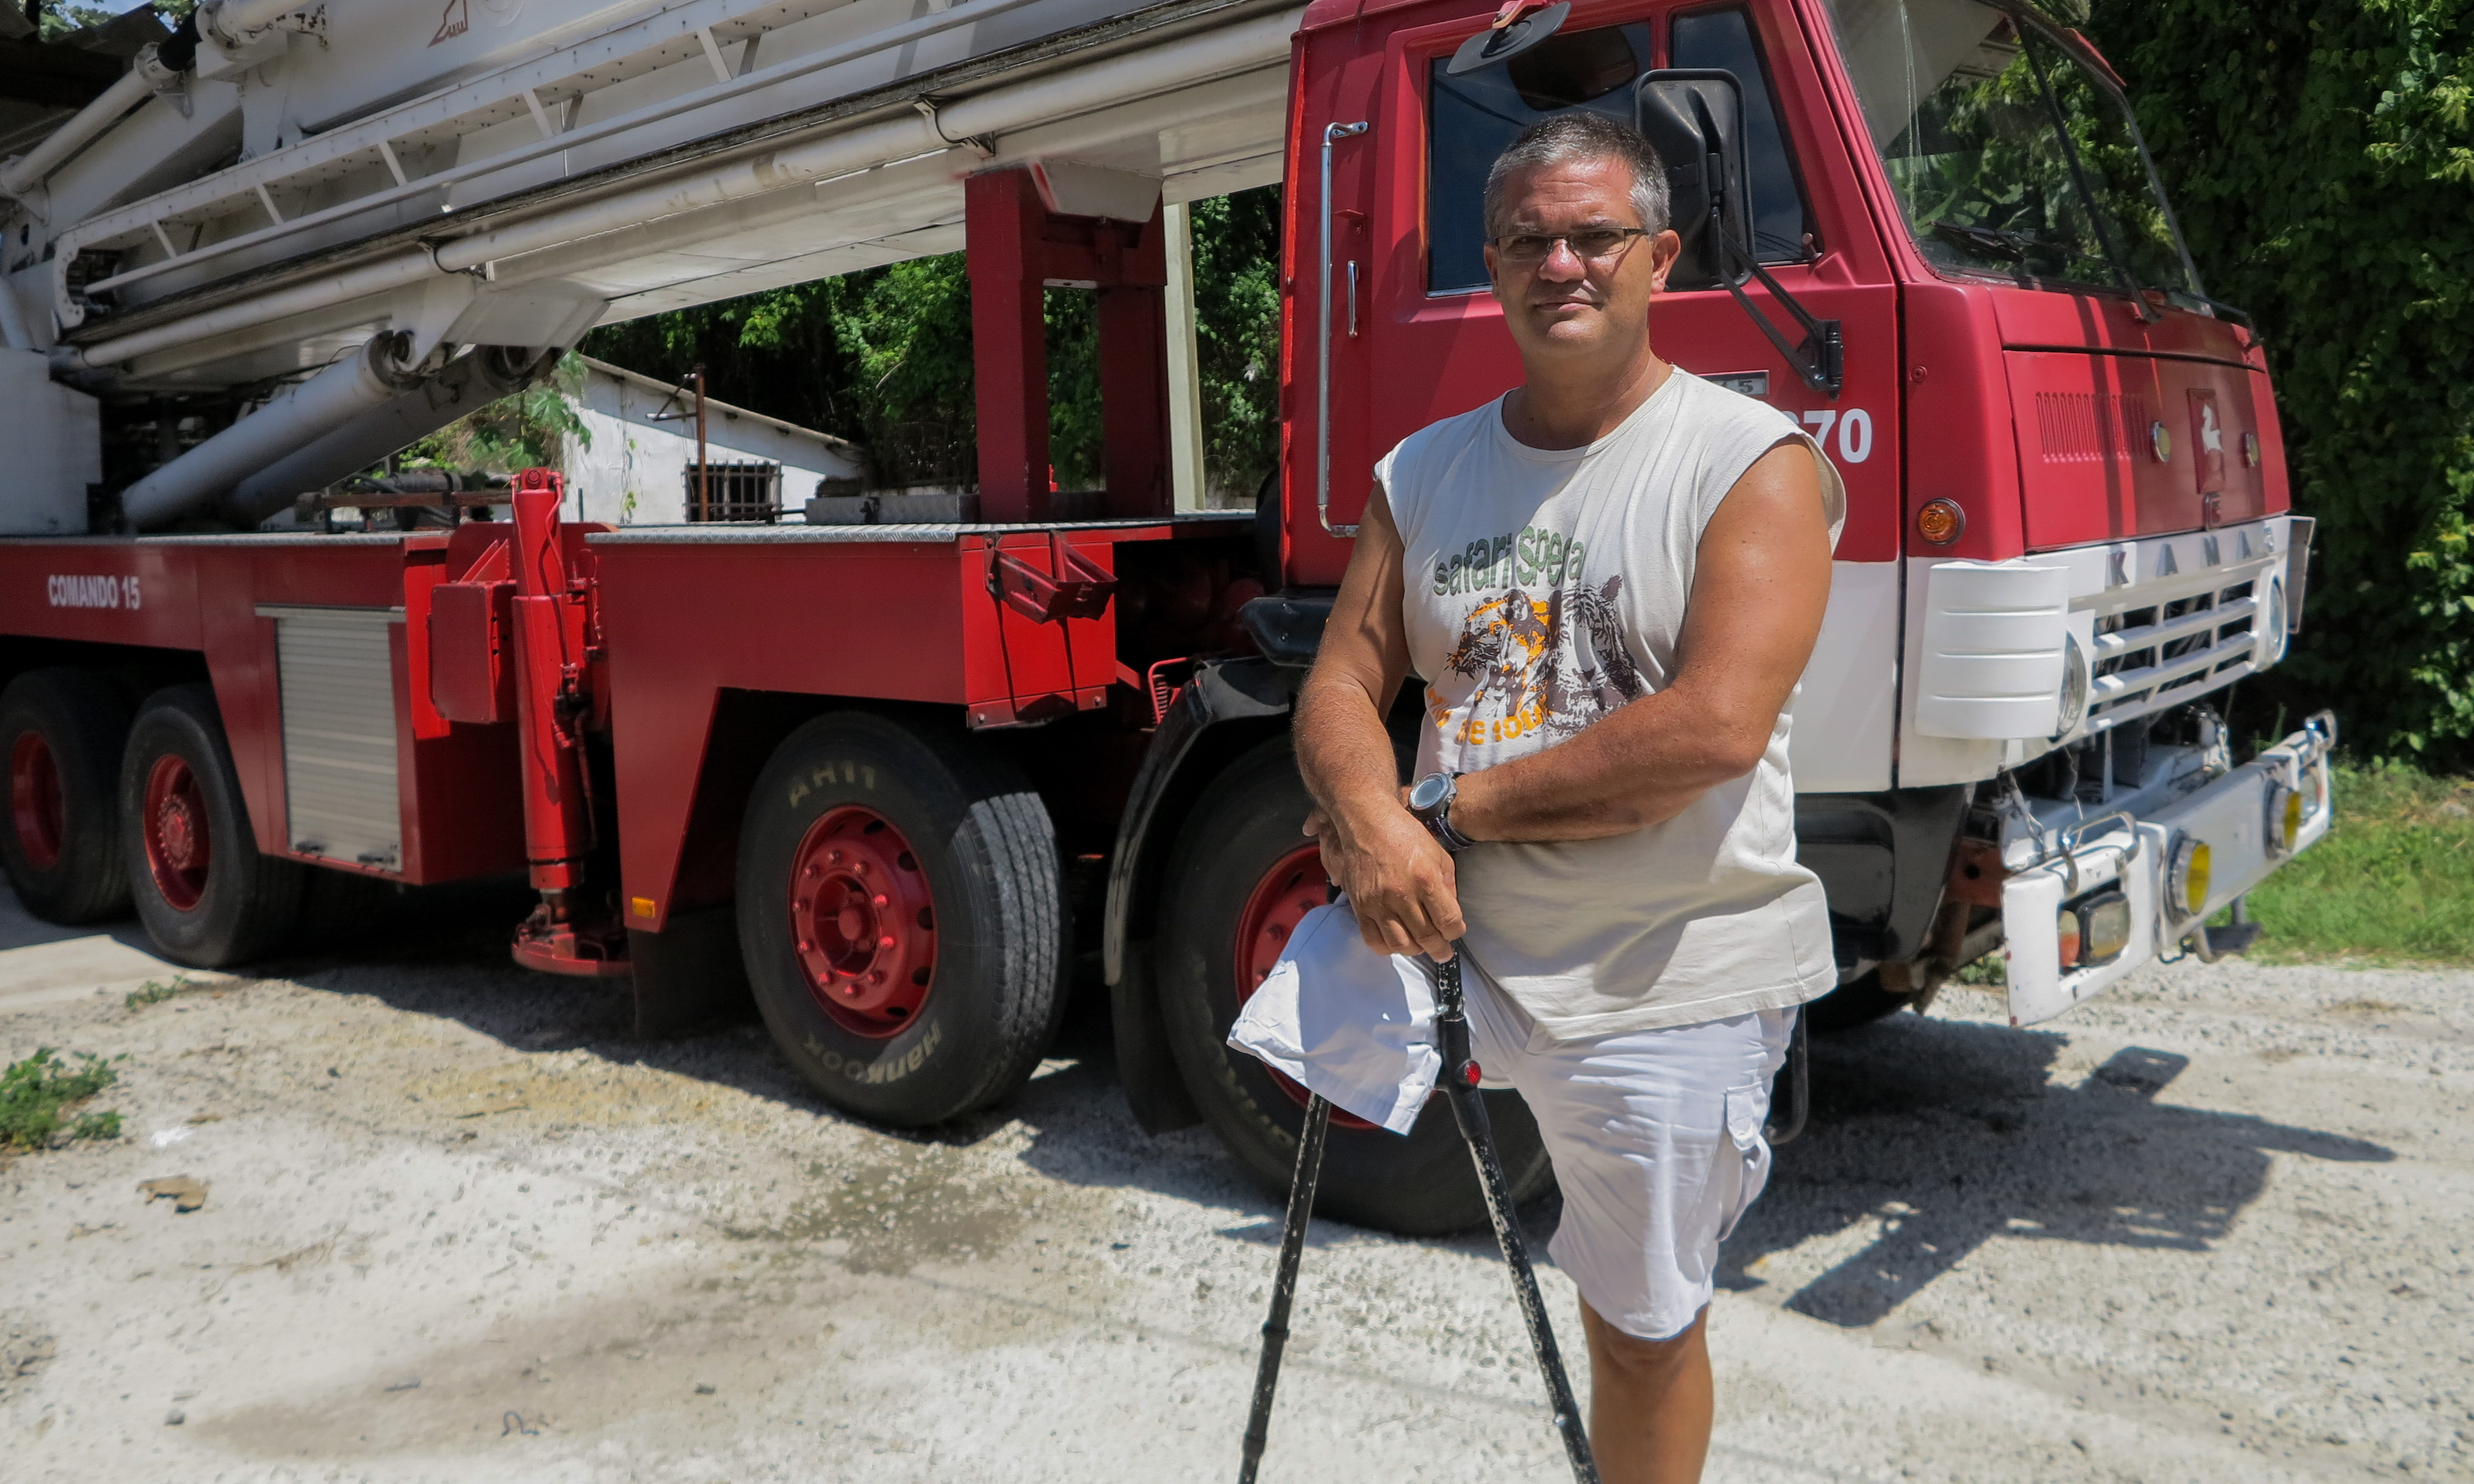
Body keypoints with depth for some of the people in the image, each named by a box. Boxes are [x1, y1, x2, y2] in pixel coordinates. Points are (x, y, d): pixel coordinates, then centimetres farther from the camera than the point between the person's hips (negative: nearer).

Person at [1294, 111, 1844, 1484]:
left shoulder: (1755, 460, -9)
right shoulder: (1423, 472, 7)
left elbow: (1715, 727, -20)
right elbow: (1343, 682, 4)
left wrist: (1448, 810, -16)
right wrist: (1372, 820, -19)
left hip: (1668, 987, -4)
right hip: (1457, 949, 5)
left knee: (1643, 1323, 8)